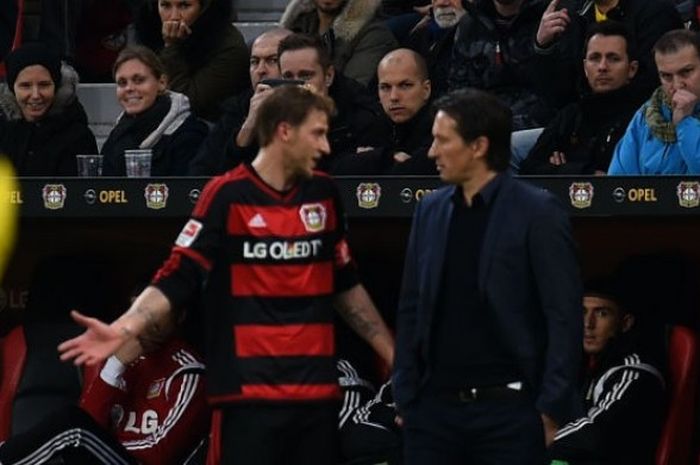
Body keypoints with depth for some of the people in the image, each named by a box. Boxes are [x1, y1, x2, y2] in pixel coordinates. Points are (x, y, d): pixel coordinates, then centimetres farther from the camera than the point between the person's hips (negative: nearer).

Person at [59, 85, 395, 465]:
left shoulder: (323, 194, 11)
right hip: (248, 393, -5)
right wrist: (122, 329, -23)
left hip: (317, 391, 5)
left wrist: (394, 355, 19)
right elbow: (177, 278, -9)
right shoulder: (227, 195, -5)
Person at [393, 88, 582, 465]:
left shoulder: (537, 213, -5)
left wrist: (552, 408, -11)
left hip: (510, 409, -5)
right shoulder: (430, 210, 11)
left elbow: (563, 316, -7)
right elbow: (411, 309, 14)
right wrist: (404, 397, 8)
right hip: (435, 406, 5)